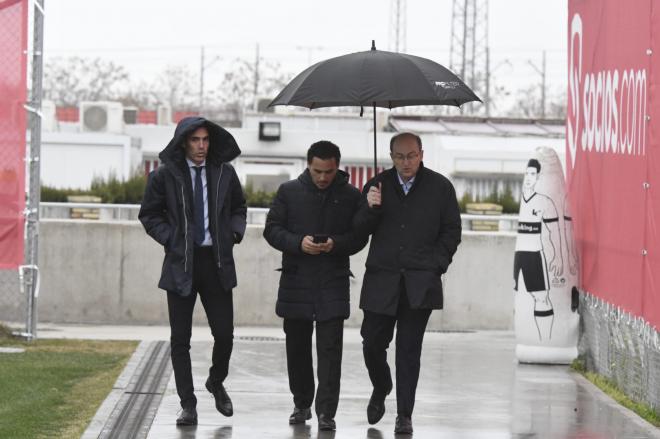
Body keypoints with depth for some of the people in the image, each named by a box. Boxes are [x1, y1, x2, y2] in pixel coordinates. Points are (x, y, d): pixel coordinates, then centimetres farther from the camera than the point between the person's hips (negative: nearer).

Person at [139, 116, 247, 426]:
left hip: (217, 261, 2)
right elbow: (149, 214, 6)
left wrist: (235, 233, 1)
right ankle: (188, 405, 9)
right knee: (180, 339, 1)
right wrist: (170, 239, -6)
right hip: (181, 263, -1)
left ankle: (216, 383, 29)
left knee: (224, 333, -1)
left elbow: (238, 208, 18)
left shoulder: (224, 173, 5)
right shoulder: (165, 175, -2)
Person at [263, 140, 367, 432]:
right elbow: (272, 229, 2)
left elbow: (360, 236, 3)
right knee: (297, 346, 11)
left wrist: (336, 244, -17)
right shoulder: (289, 192, 3)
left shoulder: (351, 196, 3)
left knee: (330, 349, -8)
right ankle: (302, 404, 25)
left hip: (333, 282, -2)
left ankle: (326, 412, -8)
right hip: (296, 280, 2)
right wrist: (298, 243, -15)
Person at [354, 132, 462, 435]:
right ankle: (380, 390, 33)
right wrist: (370, 208, -16)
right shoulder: (378, 185, 6)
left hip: (420, 284, -2)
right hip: (381, 281, 2)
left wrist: (436, 265, -3)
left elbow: (451, 231, 7)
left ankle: (404, 415, 3)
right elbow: (361, 229, 5)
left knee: (409, 350, -1)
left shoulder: (440, 187, 3)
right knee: (372, 342, 4)